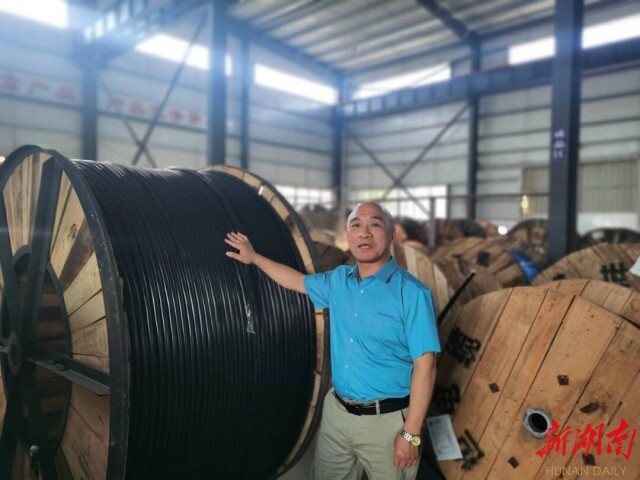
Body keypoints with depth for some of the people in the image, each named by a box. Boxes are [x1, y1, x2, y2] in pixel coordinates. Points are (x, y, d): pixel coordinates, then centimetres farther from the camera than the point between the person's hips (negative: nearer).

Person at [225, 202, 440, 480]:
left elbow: (425, 365, -16)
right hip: (336, 411, 6)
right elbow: (299, 281, 21)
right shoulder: (338, 281, 2)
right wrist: (253, 257, 26)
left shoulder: (411, 293, -17)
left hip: (386, 421, -6)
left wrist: (411, 434, -17)